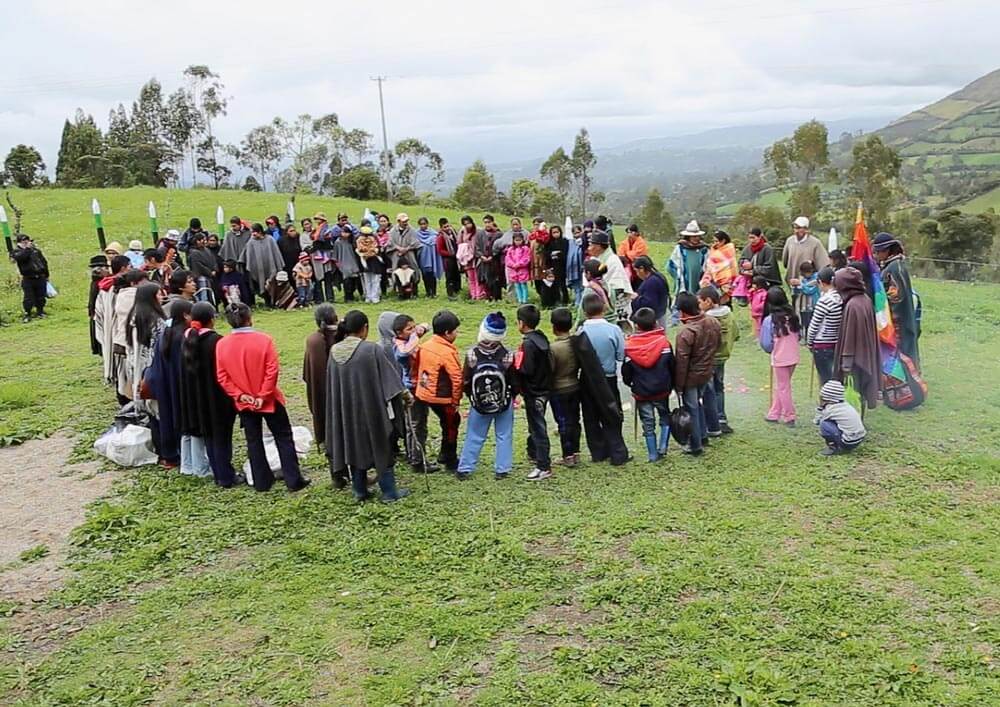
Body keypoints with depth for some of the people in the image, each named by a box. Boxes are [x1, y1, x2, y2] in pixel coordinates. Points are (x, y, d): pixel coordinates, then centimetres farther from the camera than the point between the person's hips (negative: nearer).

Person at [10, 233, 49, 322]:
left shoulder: (36, 250, 12)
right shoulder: (17, 251, 0)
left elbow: (44, 262, 18)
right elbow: (20, 257, -26)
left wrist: (46, 275, 18)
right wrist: (27, 248, -25)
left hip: (40, 278, 4)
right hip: (28, 279, -4)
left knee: (41, 297, 10)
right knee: (28, 298, -6)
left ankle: (40, 312, 26)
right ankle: (27, 314, 4)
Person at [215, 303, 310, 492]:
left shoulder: (221, 345, -6)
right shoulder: (264, 340, -15)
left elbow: (222, 377, -5)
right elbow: (272, 371, -18)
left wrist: (240, 395, -4)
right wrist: (263, 395, -12)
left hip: (244, 402, 3)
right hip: (269, 400, -3)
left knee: (253, 442, 15)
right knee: (283, 438, 9)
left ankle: (262, 482, 21)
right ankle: (294, 480, 9)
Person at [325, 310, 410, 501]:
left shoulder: (334, 352, -1)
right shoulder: (372, 349, -17)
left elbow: (331, 385, 8)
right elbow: (389, 377, -10)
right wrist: (404, 394, 4)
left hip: (345, 410, 5)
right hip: (372, 408, -5)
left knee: (354, 448, 17)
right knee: (382, 448, 8)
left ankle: (359, 491, 23)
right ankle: (389, 492, 14)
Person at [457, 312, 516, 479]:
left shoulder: (472, 355, -15)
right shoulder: (507, 356, -17)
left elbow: (465, 382, -6)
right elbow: (514, 381, -6)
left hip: (479, 403, 1)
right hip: (504, 403, -1)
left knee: (474, 437, 15)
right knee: (504, 436, 14)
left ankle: (464, 469, 20)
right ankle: (502, 470, 16)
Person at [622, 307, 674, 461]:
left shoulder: (629, 346, -11)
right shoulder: (664, 341, -10)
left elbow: (626, 371, -4)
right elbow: (672, 366, -3)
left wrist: (629, 383, 16)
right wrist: (671, 385, 11)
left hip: (641, 392, 0)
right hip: (662, 390, 0)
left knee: (648, 424, 11)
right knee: (665, 418, 21)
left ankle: (653, 455, 15)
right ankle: (662, 449, 11)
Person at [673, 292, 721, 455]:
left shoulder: (686, 332, -28)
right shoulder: (713, 323, -5)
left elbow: (681, 361, -23)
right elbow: (718, 344, 10)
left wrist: (678, 385, -15)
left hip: (691, 376, -7)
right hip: (707, 373, 7)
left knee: (692, 409, 7)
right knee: (698, 403, 26)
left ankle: (695, 446, 17)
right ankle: (703, 435, 38)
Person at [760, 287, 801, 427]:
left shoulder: (769, 320, -17)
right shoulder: (792, 316, -2)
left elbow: (766, 344, -13)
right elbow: (798, 336, 7)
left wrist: (771, 350, 7)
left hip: (779, 358, -5)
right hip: (793, 356, 5)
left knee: (783, 388, 8)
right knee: (781, 386, 17)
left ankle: (789, 417, 15)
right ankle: (774, 414, 25)